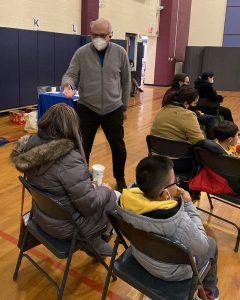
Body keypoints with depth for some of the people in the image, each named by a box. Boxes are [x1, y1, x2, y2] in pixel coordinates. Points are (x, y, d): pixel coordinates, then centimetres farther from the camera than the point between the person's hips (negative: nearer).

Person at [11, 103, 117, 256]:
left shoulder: (31, 145, -9)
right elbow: (89, 205, -27)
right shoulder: (69, 160, -34)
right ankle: (96, 242, 36)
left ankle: (95, 240, 35)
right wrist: (103, 189, -6)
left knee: (102, 192, 21)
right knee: (112, 197, 13)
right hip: (65, 227, -7)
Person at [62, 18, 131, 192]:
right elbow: (71, 75, -5)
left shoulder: (120, 53, -1)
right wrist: (68, 84, -29)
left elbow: (126, 82, 6)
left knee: (118, 147, 13)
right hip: (86, 109, -1)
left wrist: (124, 107, 8)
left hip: (113, 109, 1)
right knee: (82, 148, 6)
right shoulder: (81, 53, -4)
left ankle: (120, 179, 36)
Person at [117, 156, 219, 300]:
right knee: (211, 245, 22)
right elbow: (202, 248, -22)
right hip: (170, 272, -5)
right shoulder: (179, 221, -42)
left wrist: (174, 198, -13)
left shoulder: (128, 199, -26)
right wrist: (189, 204, -21)